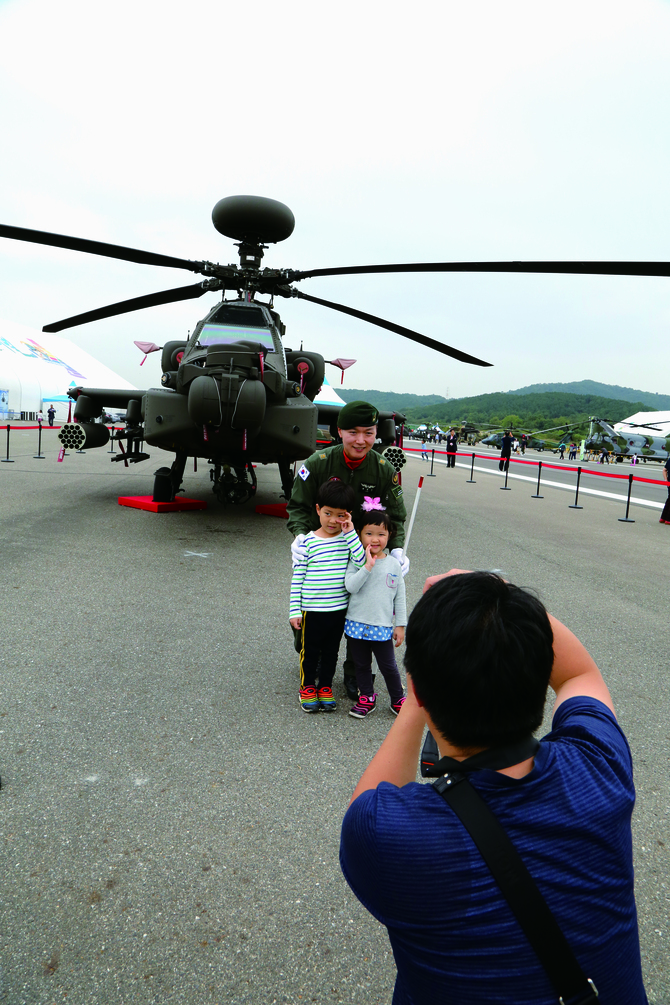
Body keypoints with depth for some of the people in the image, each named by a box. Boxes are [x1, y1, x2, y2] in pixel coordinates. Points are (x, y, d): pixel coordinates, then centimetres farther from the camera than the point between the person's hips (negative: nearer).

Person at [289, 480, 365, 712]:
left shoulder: (348, 539, -2)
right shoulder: (307, 541, -9)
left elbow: (361, 563, -19)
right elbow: (297, 577, -6)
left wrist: (351, 533, -19)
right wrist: (295, 610, -6)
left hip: (339, 608, 2)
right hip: (311, 609, -2)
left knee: (331, 650, 18)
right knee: (310, 650, 14)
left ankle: (325, 686, 37)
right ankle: (307, 687, 34)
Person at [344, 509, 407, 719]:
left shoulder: (393, 564, -1)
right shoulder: (356, 561, -5)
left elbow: (400, 597, 5)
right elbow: (350, 586, -20)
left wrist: (400, 625, 4)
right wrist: (368, 566, -25)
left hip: (383, 626, 0)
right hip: (357, 623, 1)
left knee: (388, 666, 6)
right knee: (361, 665, 14)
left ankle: (398, 700, 25)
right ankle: (367, 698, 32)